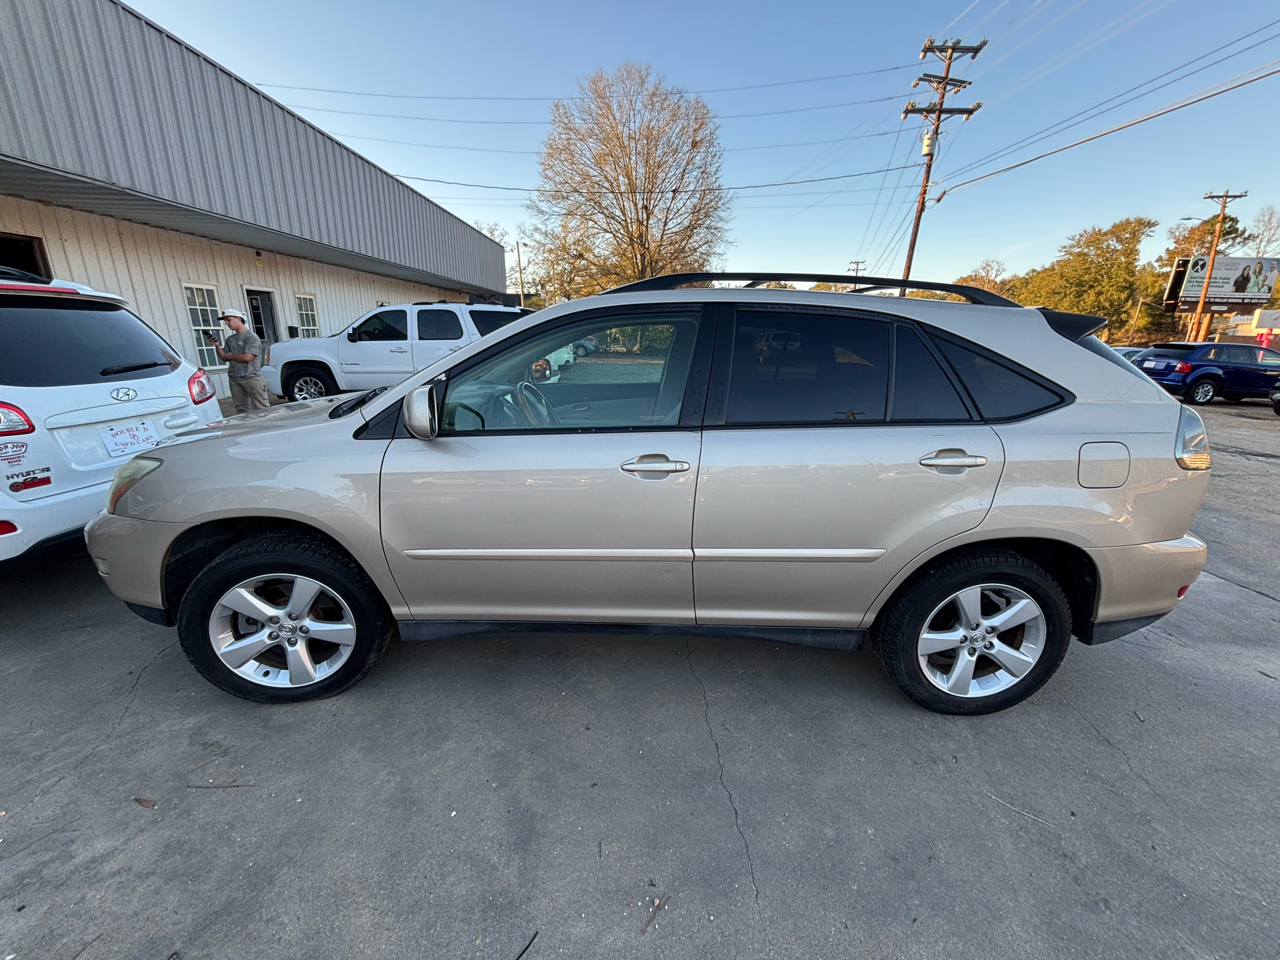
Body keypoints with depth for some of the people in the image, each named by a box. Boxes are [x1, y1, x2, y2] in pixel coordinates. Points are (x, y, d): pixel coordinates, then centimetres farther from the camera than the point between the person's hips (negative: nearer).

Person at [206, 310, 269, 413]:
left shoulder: (251, 337, -6)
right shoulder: (230, 339, 16)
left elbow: (248, 357, -16)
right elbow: (224, 358, 14)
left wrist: (231, 356, 0)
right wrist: (217, 345, 0)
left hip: (252, 378, -7)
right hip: (234, 379, 7)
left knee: (261, 408, -8)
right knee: (241, 409, 7)